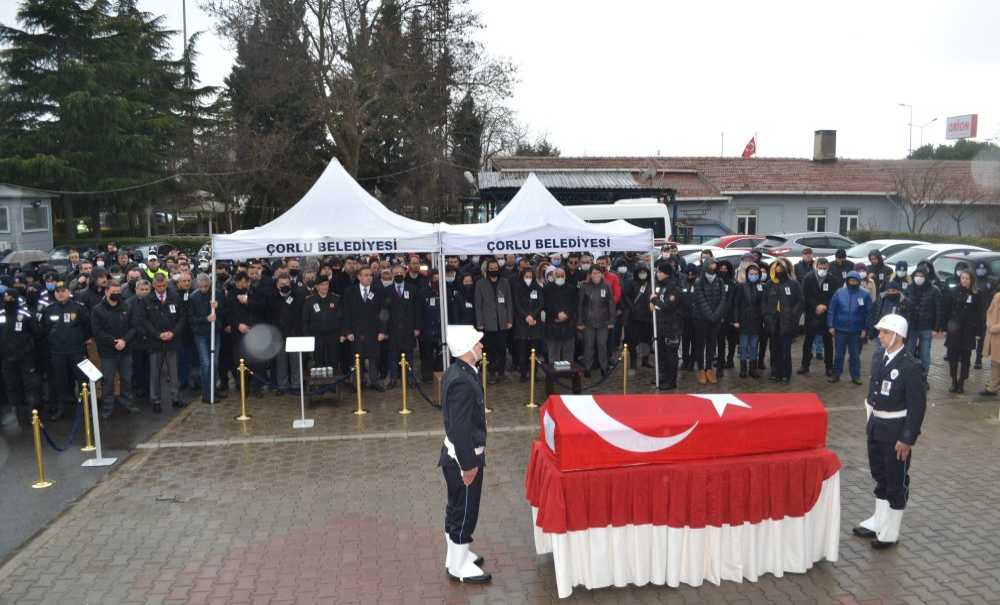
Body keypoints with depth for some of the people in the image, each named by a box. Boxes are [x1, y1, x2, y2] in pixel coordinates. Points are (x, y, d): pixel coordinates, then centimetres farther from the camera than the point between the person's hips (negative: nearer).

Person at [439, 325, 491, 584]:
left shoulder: (456, 372, 3)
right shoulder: (462, 381, -29)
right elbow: (460, 428, -27)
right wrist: (469, 465, -20)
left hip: (456, 454, 10)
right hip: (463, 458, -10)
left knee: (457, 510, 22)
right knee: (465, 513, 6)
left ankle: (456, 555, 38)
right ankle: (459, 568, 21)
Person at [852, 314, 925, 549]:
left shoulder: (910, 367, -18)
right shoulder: (879, 363, 5)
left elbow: (918, 406, -18)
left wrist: (907, 439, -18)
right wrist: (871, 424, 13)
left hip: (896, 432, -7)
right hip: (876, 428, 7)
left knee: (896, 482, 7)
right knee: (880, 477, 19)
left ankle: (890, 532, 18)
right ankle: (878, 522, 34)